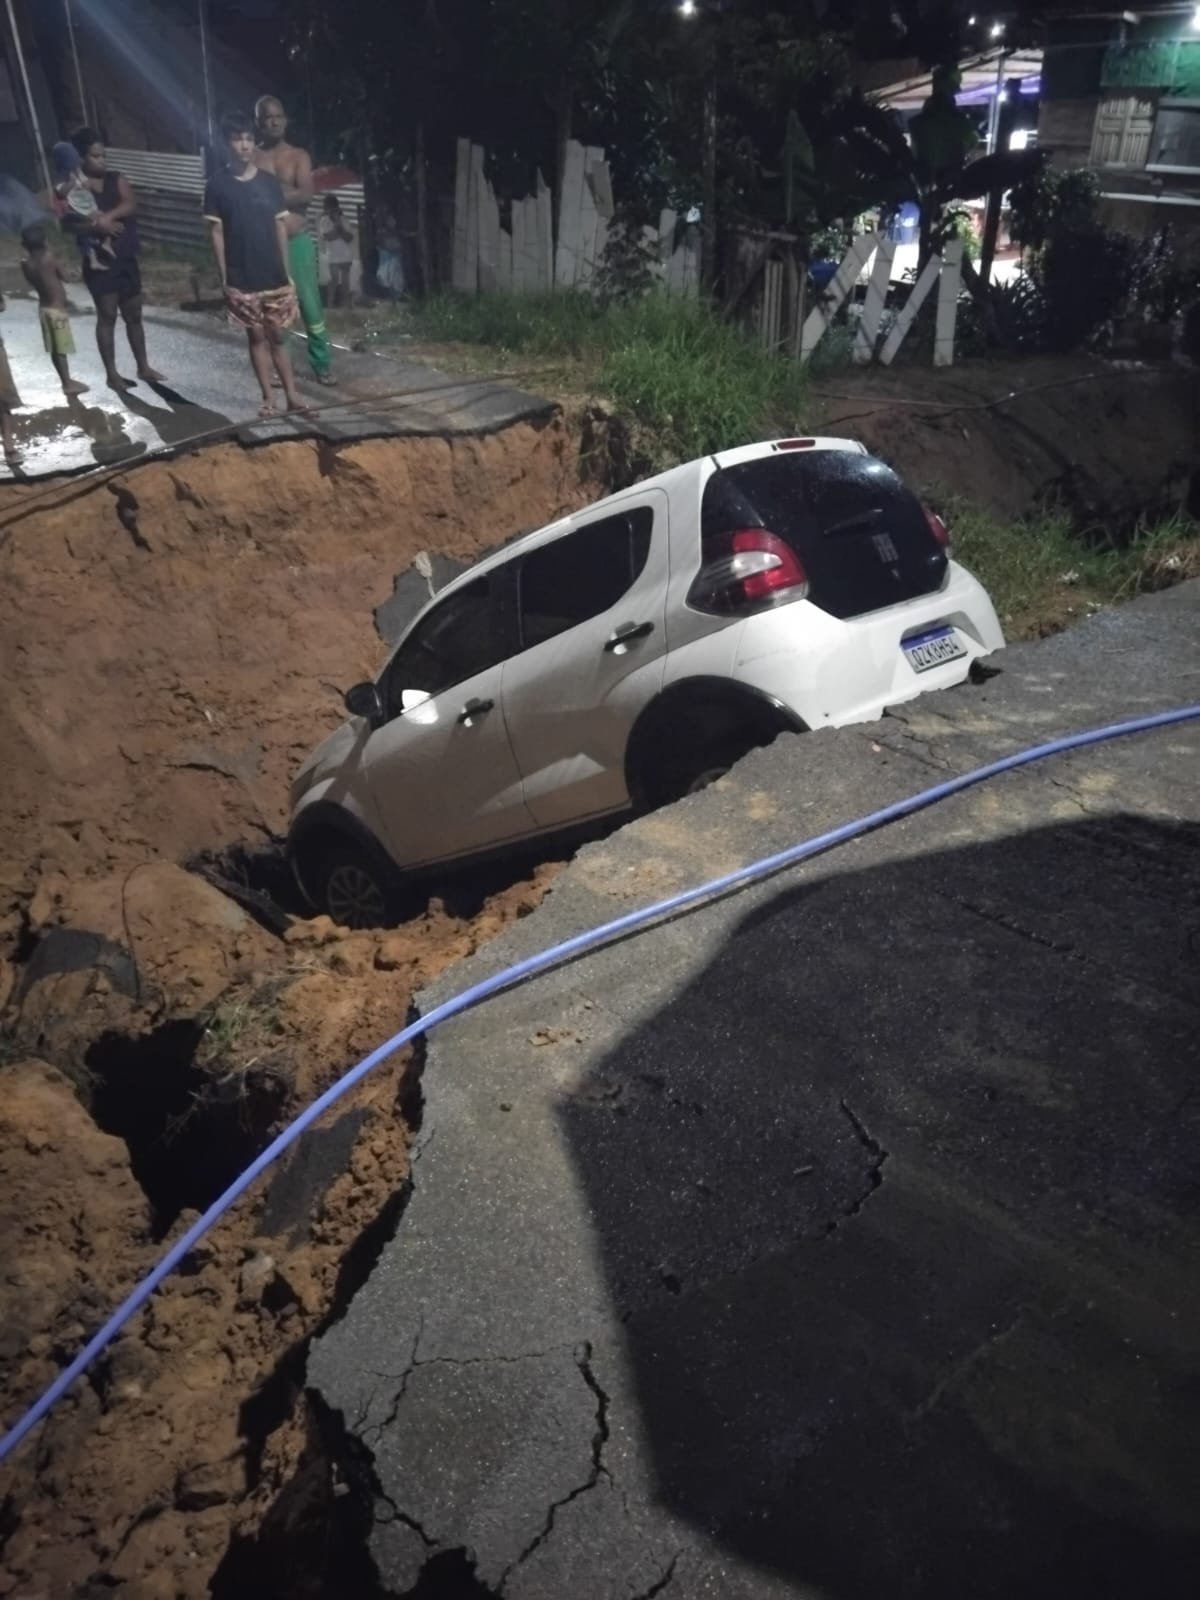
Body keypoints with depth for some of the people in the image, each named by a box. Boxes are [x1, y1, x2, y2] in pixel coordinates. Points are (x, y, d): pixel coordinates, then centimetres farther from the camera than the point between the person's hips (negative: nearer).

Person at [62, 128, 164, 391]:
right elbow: (68, 223, -17)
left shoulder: (117, 180, 6)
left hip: (127, 259, 4)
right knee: (107, 315, 0)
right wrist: (95, 225, -32)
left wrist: (107, 216, -29)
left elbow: (130, 205, -13)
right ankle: (112, 373, 7)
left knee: (134, 315, 12)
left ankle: (143, 367, 24)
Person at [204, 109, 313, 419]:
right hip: (241, 279, -1)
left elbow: (281, 227, 6)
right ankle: (268, 399, 11)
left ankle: (292, 396, 9)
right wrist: (224, 277, -6)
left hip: (273, 275, 1)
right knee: (256, 337, 5)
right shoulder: (217, 184, -3)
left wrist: (286, 272, 3)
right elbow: (216, 232, -2)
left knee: (277, 336, 6)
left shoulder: (269, 181, 3)